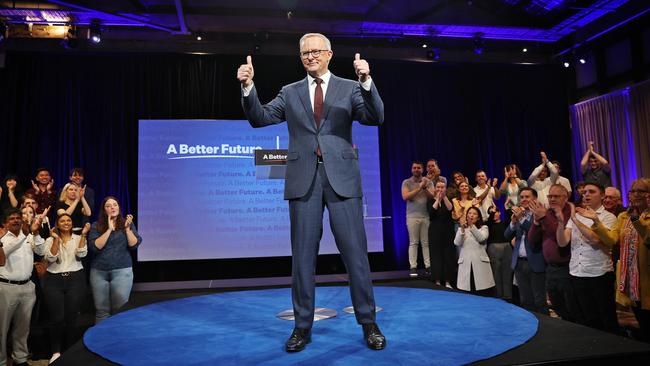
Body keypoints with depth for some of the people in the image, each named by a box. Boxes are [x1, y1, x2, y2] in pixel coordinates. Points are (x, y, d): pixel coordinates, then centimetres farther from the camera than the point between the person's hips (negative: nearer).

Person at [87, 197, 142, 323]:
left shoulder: (127, 223, 7)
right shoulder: (96, 226, 5)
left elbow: (134, 245, -2)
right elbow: (94, 247, -8)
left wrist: (127, 228, -11)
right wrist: (109, 229, -11)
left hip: (122, 270, -1)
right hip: (99, 271, 1)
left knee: (120, 308, -4)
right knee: (101, 309, 4)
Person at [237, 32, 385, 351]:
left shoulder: (350, 88, 8)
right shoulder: (290, 93, 14)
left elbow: (376, 117, -6)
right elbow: (259, 118, 6)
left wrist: (367, 81, -22)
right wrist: (248, 86, -10)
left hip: (341, 177, -1)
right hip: (303, 178, 2)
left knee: (355, 251, 2)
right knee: (303, 255, 6)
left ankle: (368, 323, 16)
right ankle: (303, 326, 17)